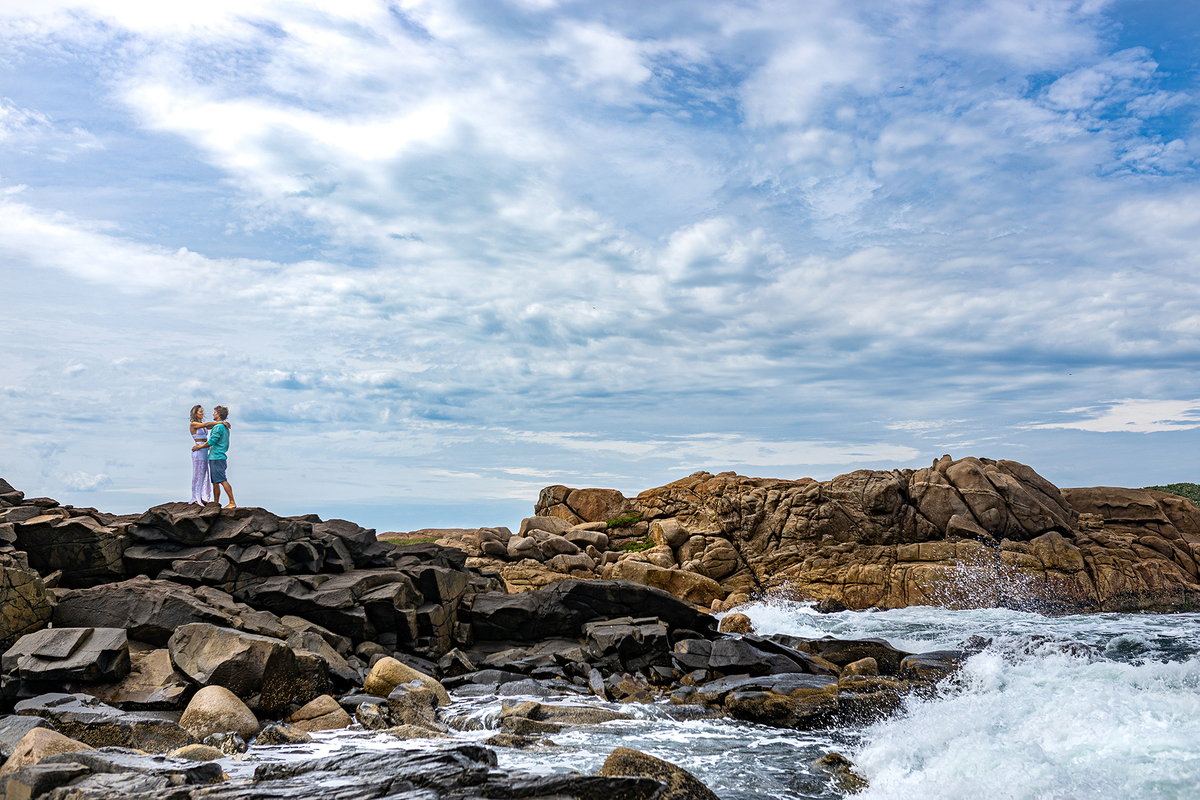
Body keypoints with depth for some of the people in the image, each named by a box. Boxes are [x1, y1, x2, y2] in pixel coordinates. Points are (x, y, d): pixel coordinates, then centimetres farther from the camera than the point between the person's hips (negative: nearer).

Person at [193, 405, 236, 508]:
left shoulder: (218, 427, -13)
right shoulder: (224, 427, 17)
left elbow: (211, 442, -13)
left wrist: (199, 447, 0)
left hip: (217, 458, -10)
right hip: (215, 457, 10)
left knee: (223, 480, -13)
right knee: (215, 482, 12)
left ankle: (232, 502, -16)